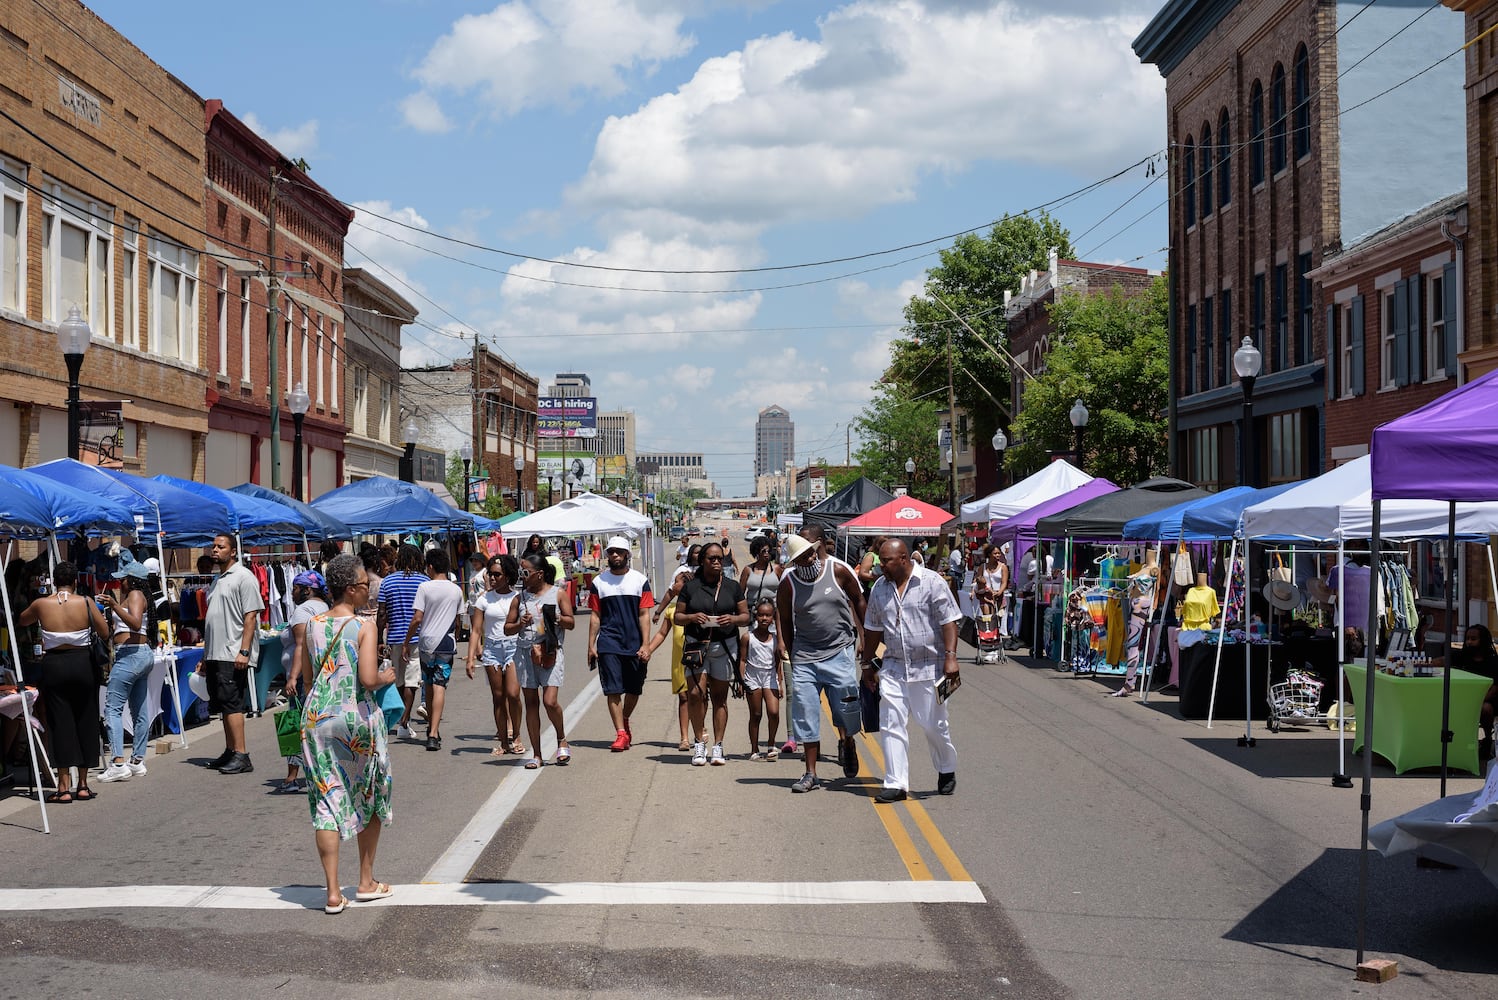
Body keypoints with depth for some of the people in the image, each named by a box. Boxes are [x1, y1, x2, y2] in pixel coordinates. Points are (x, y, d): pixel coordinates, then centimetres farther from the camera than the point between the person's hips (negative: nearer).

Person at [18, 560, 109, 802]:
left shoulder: (41, 605, -3)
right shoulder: (86, 603, -5)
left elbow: (20, 621, 18)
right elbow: (105, 633, 0)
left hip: (53, 666, 0)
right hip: (82, 664, 0)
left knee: (60, 723, 2)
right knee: (85, 723, 10)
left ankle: (64, 787, -2)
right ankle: (83, 785, 15)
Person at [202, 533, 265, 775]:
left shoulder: (244, 577, -7)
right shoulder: (217, 580, 21)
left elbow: (251, 616, -14)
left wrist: (244, 651, -22)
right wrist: (206, 657, 23)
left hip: (234, 655, -9)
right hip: (216, 654, 9)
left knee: (231, 703, -13)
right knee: (223, 705, 11)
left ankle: (241, 756, -13)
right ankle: (230, 753, 17)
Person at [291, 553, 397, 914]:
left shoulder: (313, 625, 3)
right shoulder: (364, 629, -12)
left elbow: (306, 676, 9)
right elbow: (368, 680, -20)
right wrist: (386, 677, 1)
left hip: (317, 718, 4)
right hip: (357, 717, -4)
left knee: (326, 802, 4)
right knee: (369, 798, 16)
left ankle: (333, 893, 1)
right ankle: (367, 882, 25)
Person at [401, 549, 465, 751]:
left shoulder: (425, 587, -5)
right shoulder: (457, 590, 6)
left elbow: (417, 619, -10)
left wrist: (406, 643, -3)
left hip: (426, 643, -1)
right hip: (447, 644, 1)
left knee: (428, 685, 16)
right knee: (439, 687, -5)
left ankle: (432, 727, 29)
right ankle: (434, 733, -17)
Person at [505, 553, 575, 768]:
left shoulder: (558, 594, 4)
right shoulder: (520, 598, 11)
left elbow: (570, 623, 4)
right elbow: (507, 629, 12)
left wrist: (555, 618, -14)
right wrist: (521, 623, -7)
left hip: (550, 652, -3)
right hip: (525, 652, 3)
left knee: (550, 701, -13)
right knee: (531, 704, 3)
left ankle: (562, 740, 14)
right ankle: (536, 754, 10)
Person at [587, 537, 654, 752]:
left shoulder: (640, 580, 4)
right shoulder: (598, 582, 6)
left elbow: (644, 615, 1)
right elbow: (595, 616, 8)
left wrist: (645, 645, -7)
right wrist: (591, 645, 2)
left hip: (635, 645, 0)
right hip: (608, 645, 0)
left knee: (634, 690, 9)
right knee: (613, 691, -6)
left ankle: (624, 722, 34)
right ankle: (620, 733, -3)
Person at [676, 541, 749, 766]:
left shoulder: (732, 586, 8)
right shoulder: (690, 586, 5)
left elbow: (745, 616, 11)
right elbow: (678, 616, 9)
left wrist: (733, 619, -11)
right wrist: (692, 617, -12)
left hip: (725, 646, 1)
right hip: (696, 646, -1)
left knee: (719, 696, 5)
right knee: (695, 693, -12)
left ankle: (718, 746, 11)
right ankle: (700, 744, 2)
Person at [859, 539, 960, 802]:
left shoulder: (931, 583, -6)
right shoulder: (879, 589, 8)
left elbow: (948, 622, -8)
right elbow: (873, 629, 16)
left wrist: (950, 657, -16)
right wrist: (867, 664, 16)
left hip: (929, 668, -4)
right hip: (893, 669, 4)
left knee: (935, 725, 7)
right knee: (891, 725, -4)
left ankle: (947, 771, 31)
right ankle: (896, 785, -1)